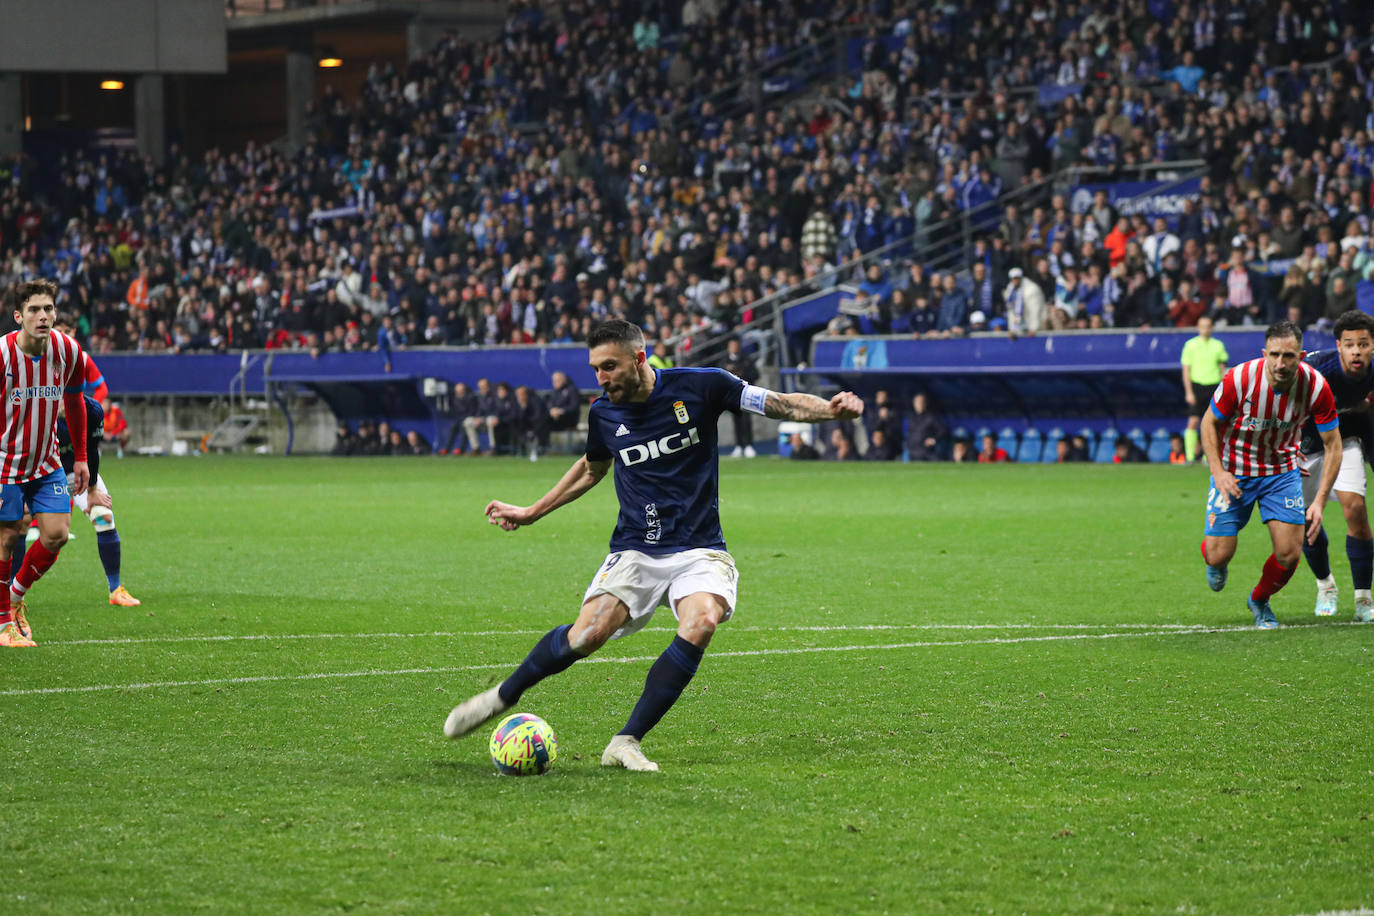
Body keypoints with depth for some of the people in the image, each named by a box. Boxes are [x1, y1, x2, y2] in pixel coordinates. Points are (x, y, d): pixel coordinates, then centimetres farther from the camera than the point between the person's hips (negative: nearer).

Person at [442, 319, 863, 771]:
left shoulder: (699, 387, -7)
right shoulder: (603, 414, 4)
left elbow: (781, 404, -4)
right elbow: (592, 468, 26)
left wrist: (829, 409, -24)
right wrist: (532, 512, 28)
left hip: (698, 551, -2)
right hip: (634, 552, 2)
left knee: (702, 622, -32)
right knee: (586, 636, -21)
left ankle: (626, 742, -24)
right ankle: (502, 697, 6)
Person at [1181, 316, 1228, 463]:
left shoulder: (1218, 345, 9)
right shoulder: (1191, 345, 1)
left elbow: (1222, 369, 14)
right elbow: (1186, 369, 0)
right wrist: (1189, 392, -8)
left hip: (1213, 387, 2)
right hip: (1196, 386, -2)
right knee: (1193, 422, -11)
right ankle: (1190, 456, -10)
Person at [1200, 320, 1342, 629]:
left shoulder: (1316, 386, -22)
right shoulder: (1239, 379, -26)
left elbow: (1332, 445, -11)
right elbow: (1209, 423, -8)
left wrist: (1319, 500, -18)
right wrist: (1219, 473, -20)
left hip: (1282, 470, 2)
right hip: (1233, 472, -2)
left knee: (1289, 553, -9)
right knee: (1219, 555, -7)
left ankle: (1259, 600, 24)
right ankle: (1216, 563, 35)